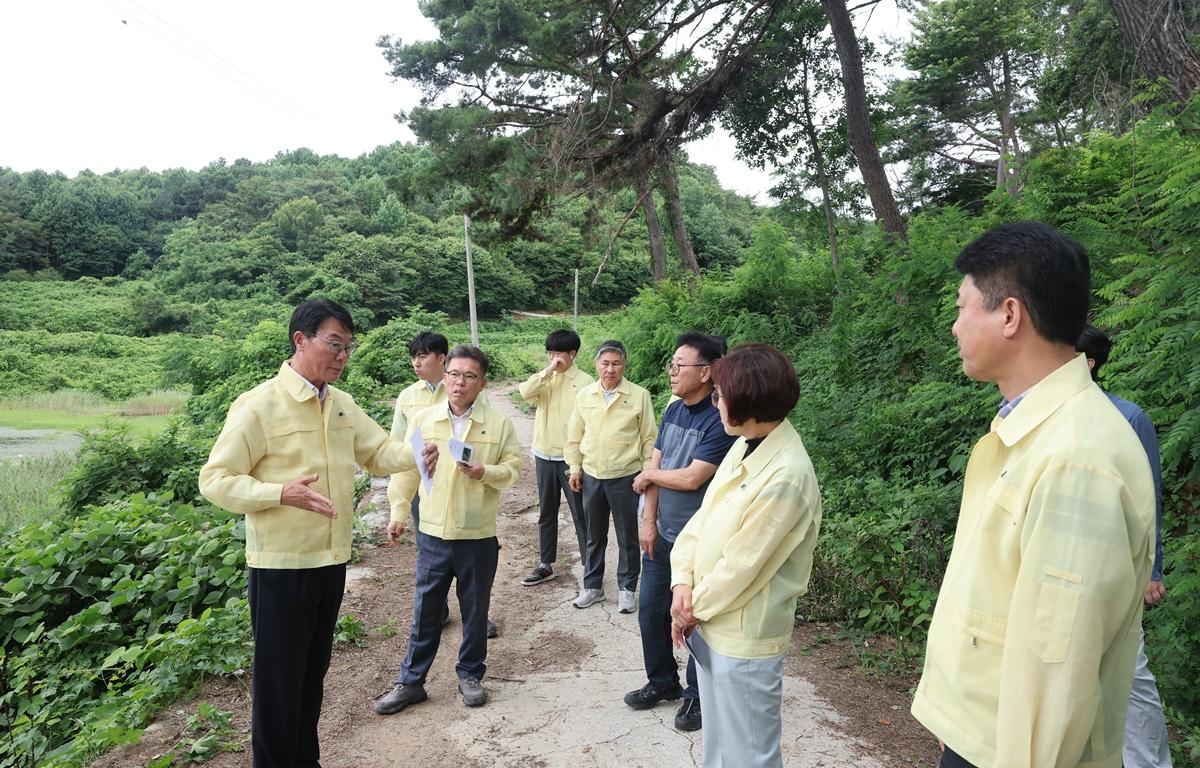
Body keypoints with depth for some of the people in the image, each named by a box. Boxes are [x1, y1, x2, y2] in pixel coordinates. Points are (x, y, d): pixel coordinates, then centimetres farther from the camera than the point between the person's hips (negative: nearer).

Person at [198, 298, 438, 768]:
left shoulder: (343, 404, 6)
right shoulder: (259, 405, -16)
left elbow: (377, 451, 12)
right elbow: (214, 480, -15)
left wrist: (415, 456, -9)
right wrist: (282, 492, -29)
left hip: (331, 561, 7)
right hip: (282, 565, -7)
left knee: (314, 671, 21)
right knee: (278, 678, 7)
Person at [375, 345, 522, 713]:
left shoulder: (499, 424, -4)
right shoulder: (422, 419, 1)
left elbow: (512, 469, -2)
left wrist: (484, 472, -19)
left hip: (478, 535, -1)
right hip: (433, 532, 1)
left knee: (475, 610, 13)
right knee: (425, 610, 10)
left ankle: (470, 674, 32)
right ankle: (411, 681, 25)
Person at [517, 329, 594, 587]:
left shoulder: (585, 381, -9)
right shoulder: (545, 378, 6)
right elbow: (525, 393, -12)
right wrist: (549, 370, -17)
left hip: (571, 458, -5)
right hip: (544, 456, 5)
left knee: (580, 514, 3)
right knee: (546, 513, 15)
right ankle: (546, 565, 27)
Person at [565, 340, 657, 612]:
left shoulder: (639, 396, -8)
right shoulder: (584, 396, 1)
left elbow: (649, 438, -3)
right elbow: (574, 436, 8)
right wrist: (574, 469, 6)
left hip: (625, 477, -3)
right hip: (591, 476, 3)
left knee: (627, 536, 9)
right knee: (594, 535, 16)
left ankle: (627, 588, 25)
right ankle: (592, 586, 30)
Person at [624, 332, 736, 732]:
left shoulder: (719, 421, -21)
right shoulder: (673, 410, 3)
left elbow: (691, 478, -24)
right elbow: (654, 465, 5)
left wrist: (649, 475, -7)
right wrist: (648, 521, -1)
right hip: (661, 535, 7)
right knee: (650, 610, 17)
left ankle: (697, 694, 31)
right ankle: (662, 681, 38)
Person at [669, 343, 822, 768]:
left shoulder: (786, 477, -28)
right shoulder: (744, 446, 1)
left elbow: (739, 567, -22)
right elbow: (701, 519, 3)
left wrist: (695, 607, -8)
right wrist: (683, 582, -9)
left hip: (744, 638, -8)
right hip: (710, 624, 8)